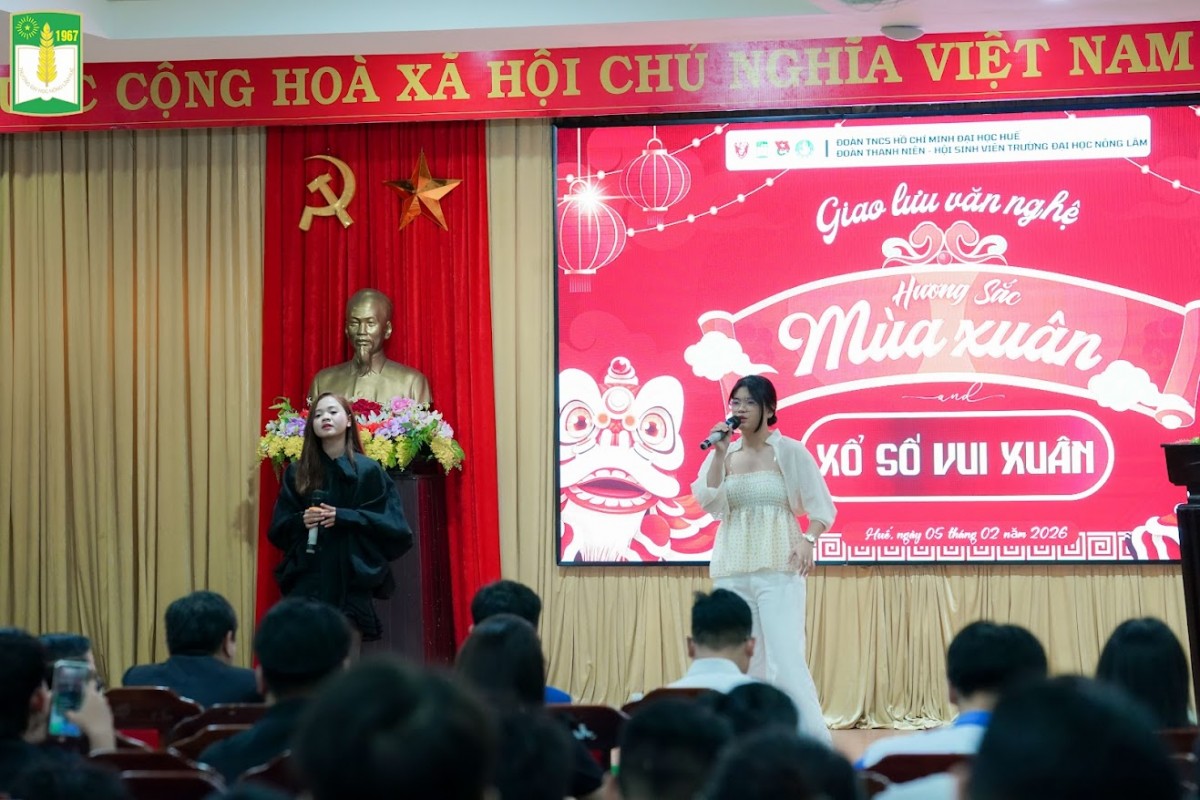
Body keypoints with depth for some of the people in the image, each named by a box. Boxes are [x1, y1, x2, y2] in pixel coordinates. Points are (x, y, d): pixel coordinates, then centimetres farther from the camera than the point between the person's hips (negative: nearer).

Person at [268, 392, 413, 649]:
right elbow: (277, 529, 10)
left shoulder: (368, 471, 1)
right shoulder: (297, 473, 8)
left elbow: (394, 526, -3)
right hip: (307, 582, 2)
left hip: (352, 582, -2)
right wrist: (300, 521, -11)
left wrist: (345, 517, -14)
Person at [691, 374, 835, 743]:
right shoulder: (722, 455, 10)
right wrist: (719, 455, -9)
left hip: (779, 567, -5)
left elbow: (822, 507, 1)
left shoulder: (790, 452, -1)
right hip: (732, 570, 5)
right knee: (741, 660, 5)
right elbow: (711, 505, -4)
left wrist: (808, 540, -16)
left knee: (786, 659, -14)